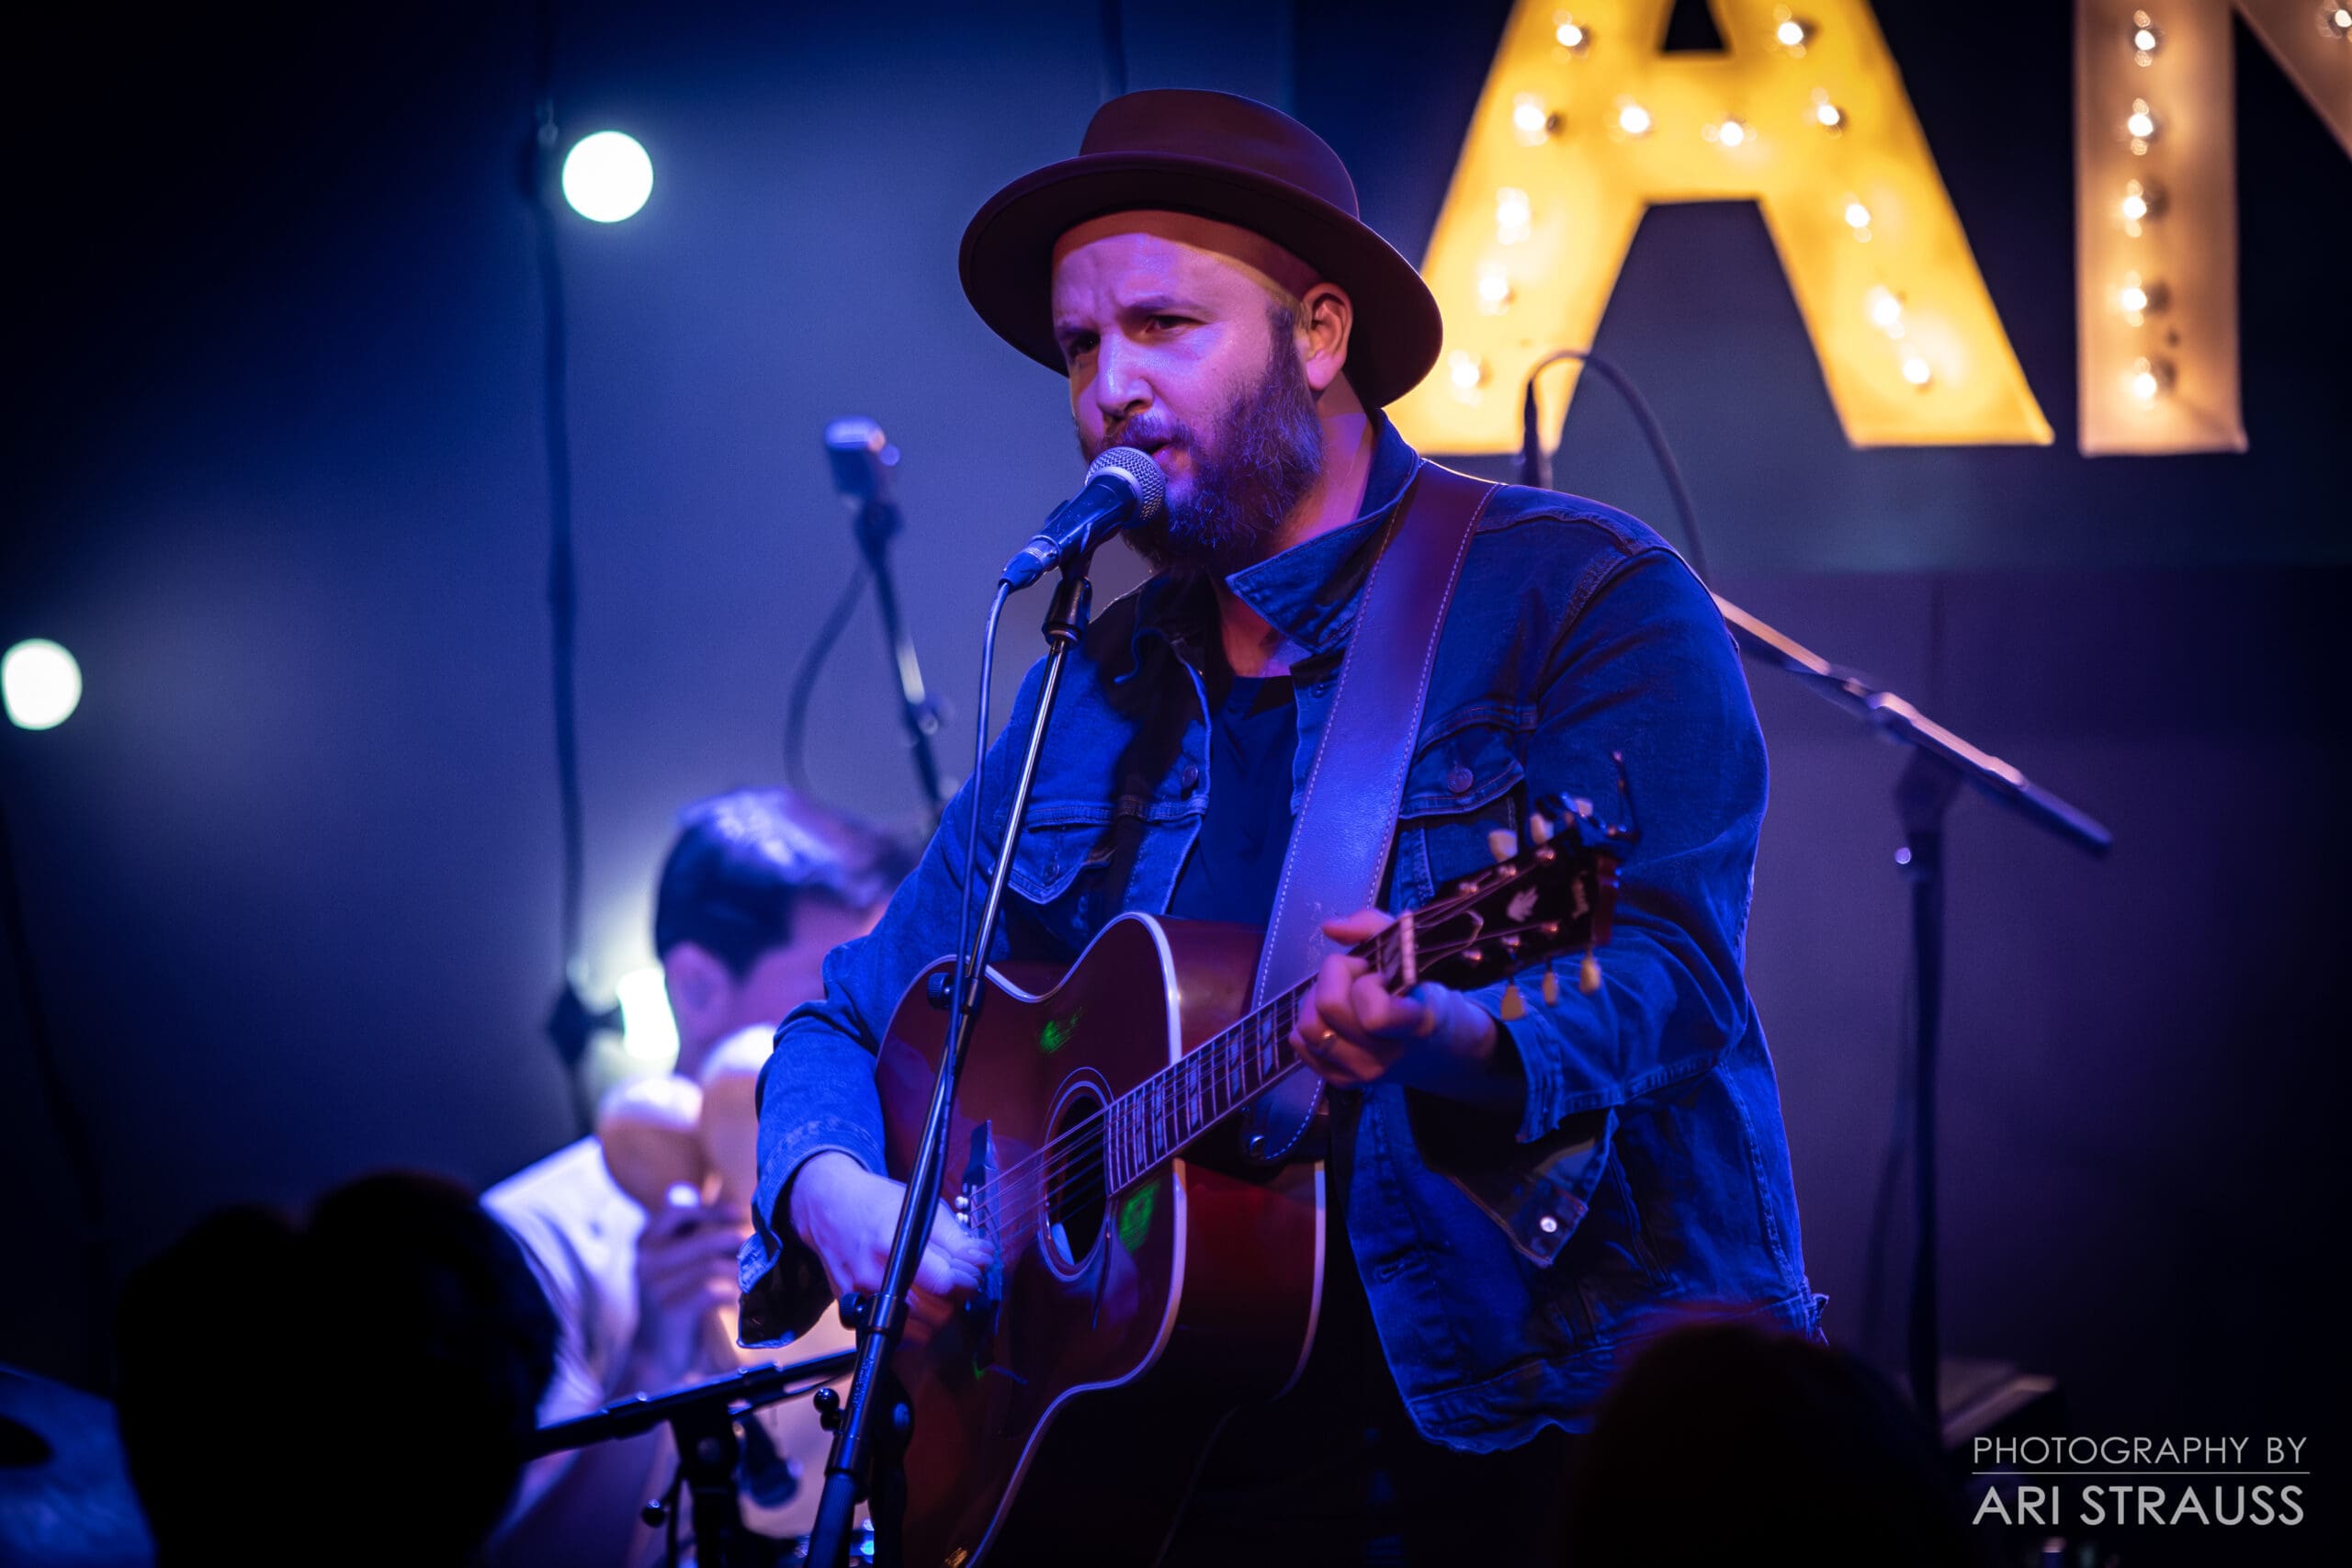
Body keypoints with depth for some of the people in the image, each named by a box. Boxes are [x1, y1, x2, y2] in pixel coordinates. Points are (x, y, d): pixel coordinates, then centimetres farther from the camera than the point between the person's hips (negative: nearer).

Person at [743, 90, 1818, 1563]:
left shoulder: (1588, 599, -1)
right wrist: (833, 1193, -2)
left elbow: (1667, 964, -14)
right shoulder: (1098, 697, 16)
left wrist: (1449, 1038, -34)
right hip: (1218, 1448, 4)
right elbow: (859, 1018, 20)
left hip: (1559, 1413, -4)